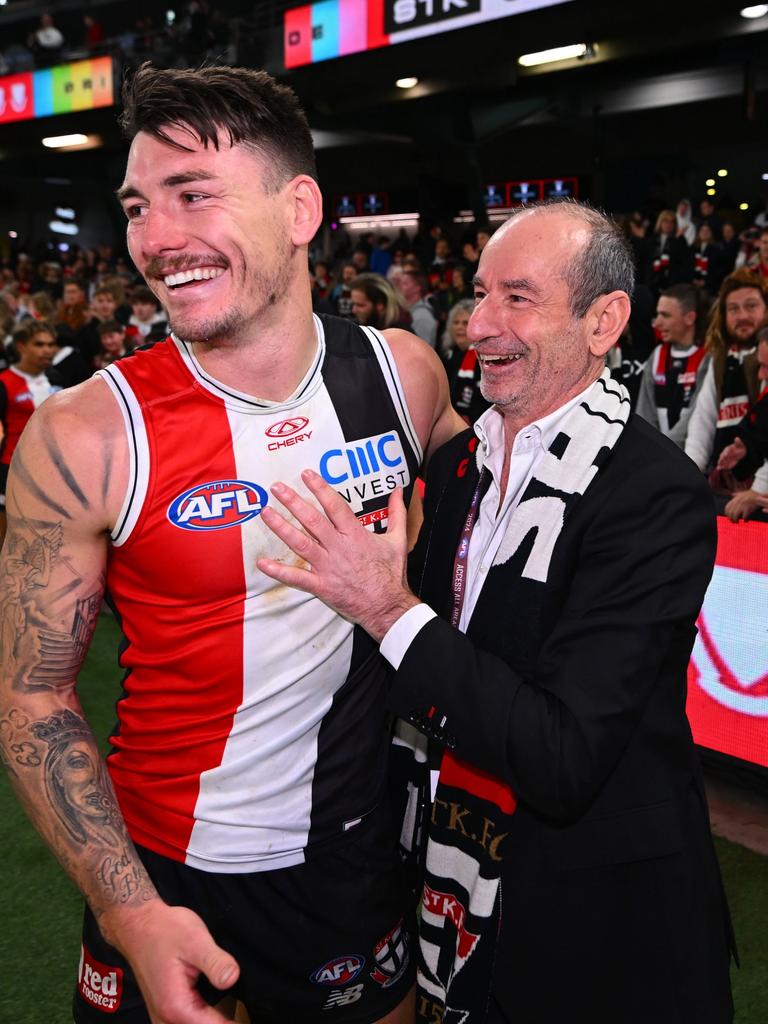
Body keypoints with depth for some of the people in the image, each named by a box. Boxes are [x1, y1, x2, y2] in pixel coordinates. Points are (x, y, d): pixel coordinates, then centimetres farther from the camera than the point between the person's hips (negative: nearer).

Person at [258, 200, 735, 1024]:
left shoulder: (658, 496, -23)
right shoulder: (458, 461, -2)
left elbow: (567, 761, -28)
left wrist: (391, 610, -31)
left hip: (595, 913, -5)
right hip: (457, 855, 6)